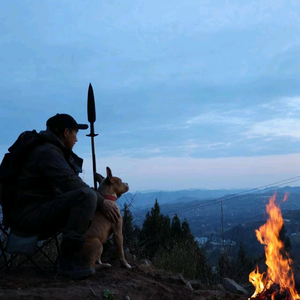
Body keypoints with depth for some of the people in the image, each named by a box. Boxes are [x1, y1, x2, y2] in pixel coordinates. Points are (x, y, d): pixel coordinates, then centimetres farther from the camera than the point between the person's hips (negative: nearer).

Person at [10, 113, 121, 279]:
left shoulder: (52, 150, 20)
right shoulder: (47, 152, -13)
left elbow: (68, 186, 20)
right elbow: (70, 183, -26)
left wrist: (100, 198, 12)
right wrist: (101, 201, -21)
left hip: (41, 212, 11)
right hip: (29, 213, -11)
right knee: (87, 196, -28)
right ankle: (70, 257, -23)